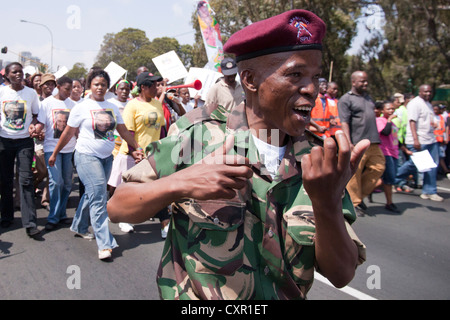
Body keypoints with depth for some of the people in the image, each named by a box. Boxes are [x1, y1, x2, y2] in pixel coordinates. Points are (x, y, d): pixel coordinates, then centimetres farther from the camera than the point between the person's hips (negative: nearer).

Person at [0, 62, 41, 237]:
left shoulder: (31, 93, 1)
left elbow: (36, 114, 9)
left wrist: (33, 124, -12)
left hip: (25, 141, -1)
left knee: (26, 179, -8)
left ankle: (30, 223, -7)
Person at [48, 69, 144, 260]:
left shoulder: (112, 108, 10)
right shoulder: (81, 108, -3)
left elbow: (124, 131, 14)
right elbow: (68, 133, 2)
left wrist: (137, 148, 11)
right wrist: (54, 154, 6)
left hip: (106, 157, 5)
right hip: (87, 156, -5)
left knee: (92, 194, 13)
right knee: (98, 197, -14)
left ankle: (79, 227, 35)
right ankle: (104, 244, -13)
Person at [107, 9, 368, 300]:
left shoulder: (319, 160, -10)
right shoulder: (198, 134, -17)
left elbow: (341, 274, -14)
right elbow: (117, 207, -13)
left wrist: (327, 202, -32)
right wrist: (178, 184, -31)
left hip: (286, 294, 3)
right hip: (191, 295, -2)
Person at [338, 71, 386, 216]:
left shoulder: (368, 97, 22)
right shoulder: (346, 99, -3)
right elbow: (344, 123, -12)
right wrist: (348, 143, -21)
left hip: (373, 142, 8)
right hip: (357, 143, -8)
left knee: (378, 168, 4)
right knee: (355, 173, -3)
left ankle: (360, 194, 19)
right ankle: (355, 203, 9)